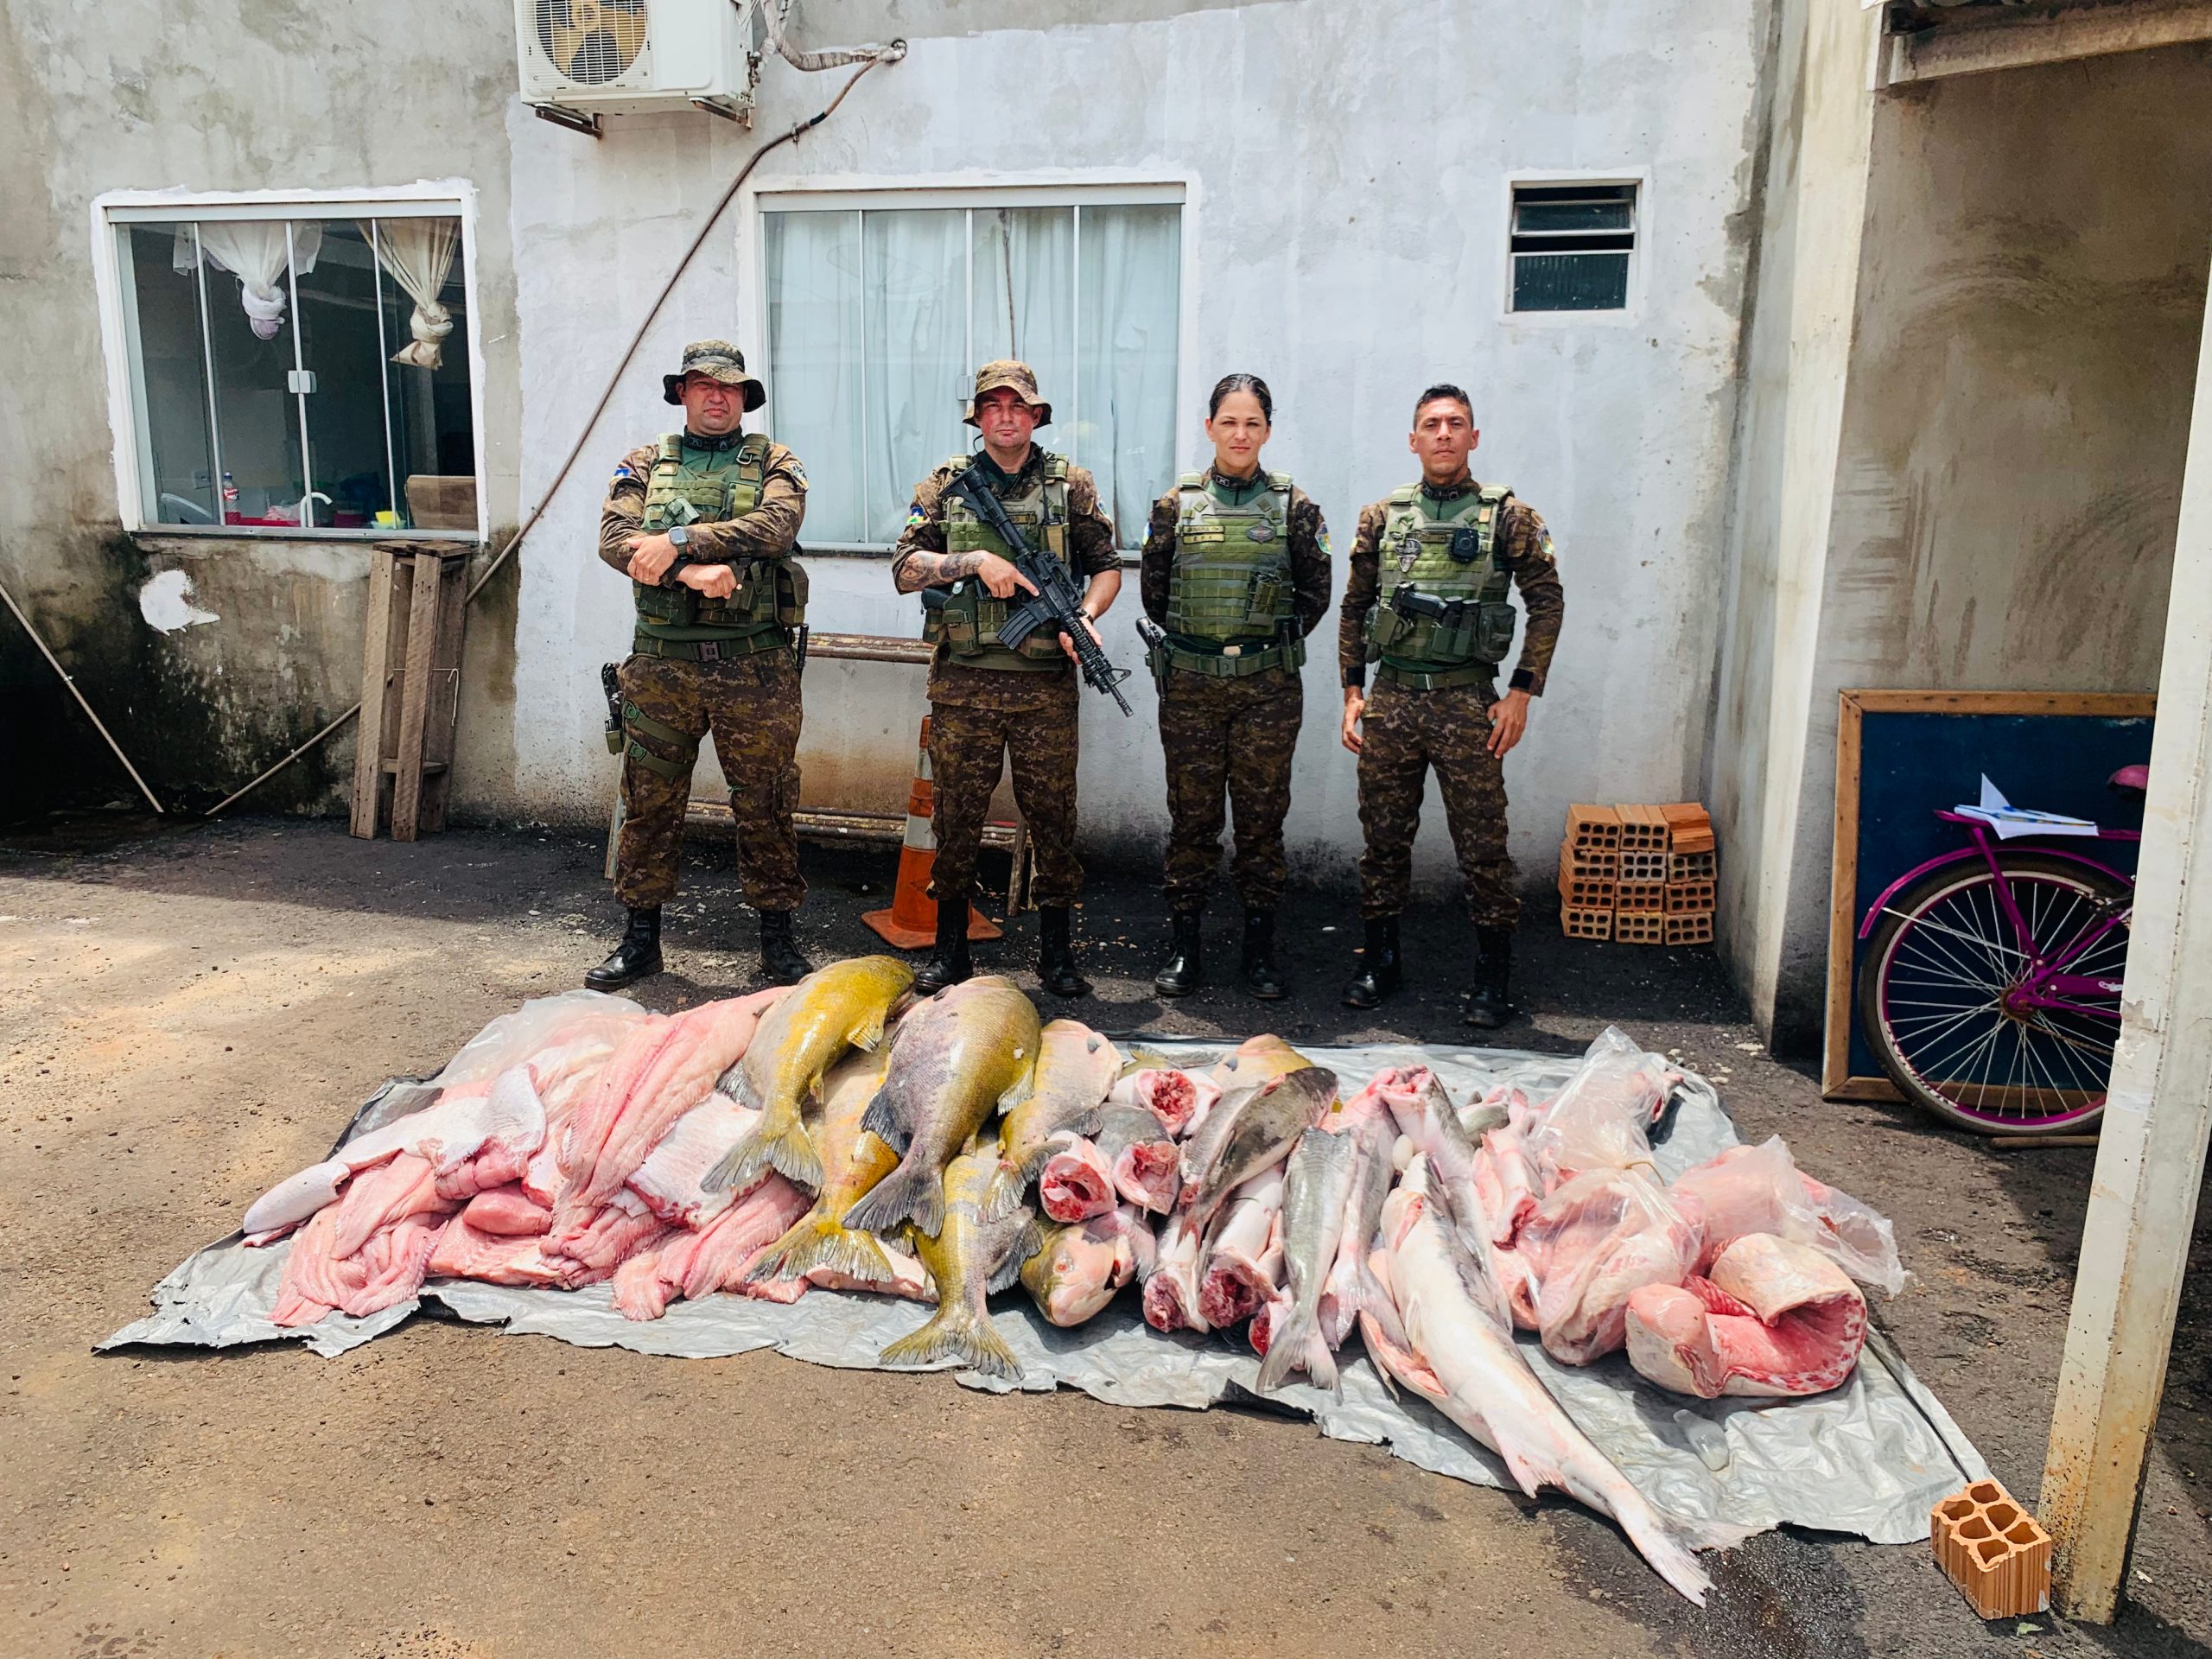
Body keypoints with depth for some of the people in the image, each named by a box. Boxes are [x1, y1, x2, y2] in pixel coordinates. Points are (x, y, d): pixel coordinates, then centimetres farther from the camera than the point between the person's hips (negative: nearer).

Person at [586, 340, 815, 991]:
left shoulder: (774, 463, 7)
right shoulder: (645, 463, 11)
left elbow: (777, 526, -14)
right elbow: (615, 540, -4)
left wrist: (679, 539, -18)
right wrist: (694, 572, -19)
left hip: (754, 667, -2)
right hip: (661, 663, 2)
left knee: (765, 805, 5)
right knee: (650, 803, 9)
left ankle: (777, 938, 17)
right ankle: (640, 940, 21)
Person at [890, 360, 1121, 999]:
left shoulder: (1071, 485, 8)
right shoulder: (945, 485, 7)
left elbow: (1108, 565, 10)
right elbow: (905, 568, 2)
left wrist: (1086, 615, -9)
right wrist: (976, 561, -12)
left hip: (1046, 686, 0)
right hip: (964, 682, 0)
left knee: (1052, 815, 5)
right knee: (956, 815, 6)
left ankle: (1057, 951, 17)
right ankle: (949, 949, 19)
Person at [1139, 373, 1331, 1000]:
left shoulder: (1293, 505, 2)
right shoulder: (1176, 504, 3)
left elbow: (1315, 591, 9)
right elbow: (1153, 589, 11)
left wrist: (1275, 642, 7)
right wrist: (1195, 640, 11)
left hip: (1268, 686, 0)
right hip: (1189, 686, 1)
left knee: (1262, 814, 6)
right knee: (1191, 814, 5)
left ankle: (1259, 947, 16)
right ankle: (1185, 947, 15)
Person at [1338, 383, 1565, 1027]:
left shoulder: (1507, 515, 2)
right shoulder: (1382, 516, 10)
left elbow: (1547, 603, 2)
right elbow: (1354, 607, 13)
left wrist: (1522, 692, -5)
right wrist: (1353, 691, 6)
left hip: (1467, 703, -2)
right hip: (1389, 701, 3)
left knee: (1482, 843, 1)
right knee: (1383, 836, 9)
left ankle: (1493, 978, 13)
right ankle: (1379, 961, 24)